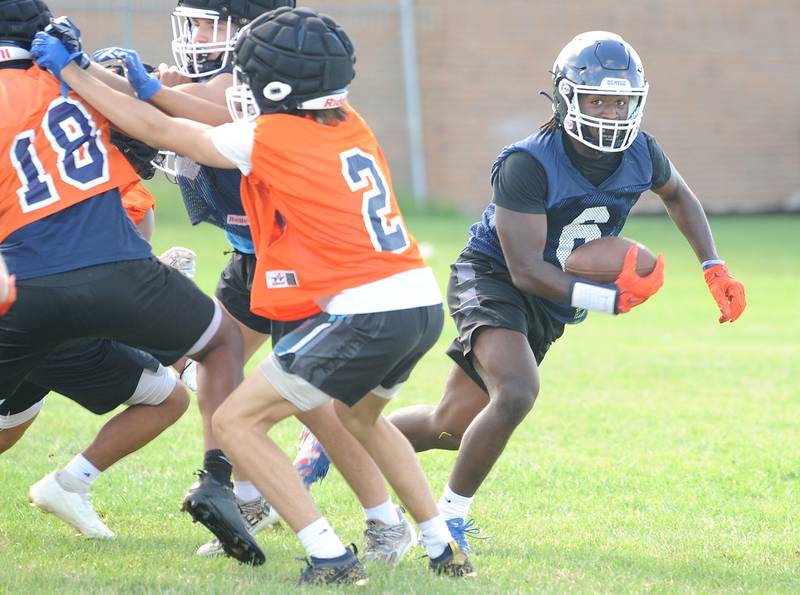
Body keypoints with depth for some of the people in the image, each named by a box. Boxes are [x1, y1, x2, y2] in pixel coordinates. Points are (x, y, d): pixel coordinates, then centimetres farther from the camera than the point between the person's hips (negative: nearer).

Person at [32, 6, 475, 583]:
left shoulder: (267, 139, -6)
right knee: (360, 416, 35)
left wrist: (73, 73, 17)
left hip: (367, 314, -8)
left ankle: (332, 558, -5)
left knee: (237, 422, 1)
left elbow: (159, 131, 6)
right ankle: (446, 549, 31)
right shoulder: (349, 125, 13)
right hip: (425, 304, 8)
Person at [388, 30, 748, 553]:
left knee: (455, 426, 10)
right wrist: (607, 299, -34)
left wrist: (714, 268, 5)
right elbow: (525, 270, -27)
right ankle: (451, 517, -13)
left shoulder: (641, 154, -9)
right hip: (491, 280, -7)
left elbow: (678, 196, 15)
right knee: (516, 393, -32)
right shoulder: (528, 165, -28)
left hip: (549, 306, 7)